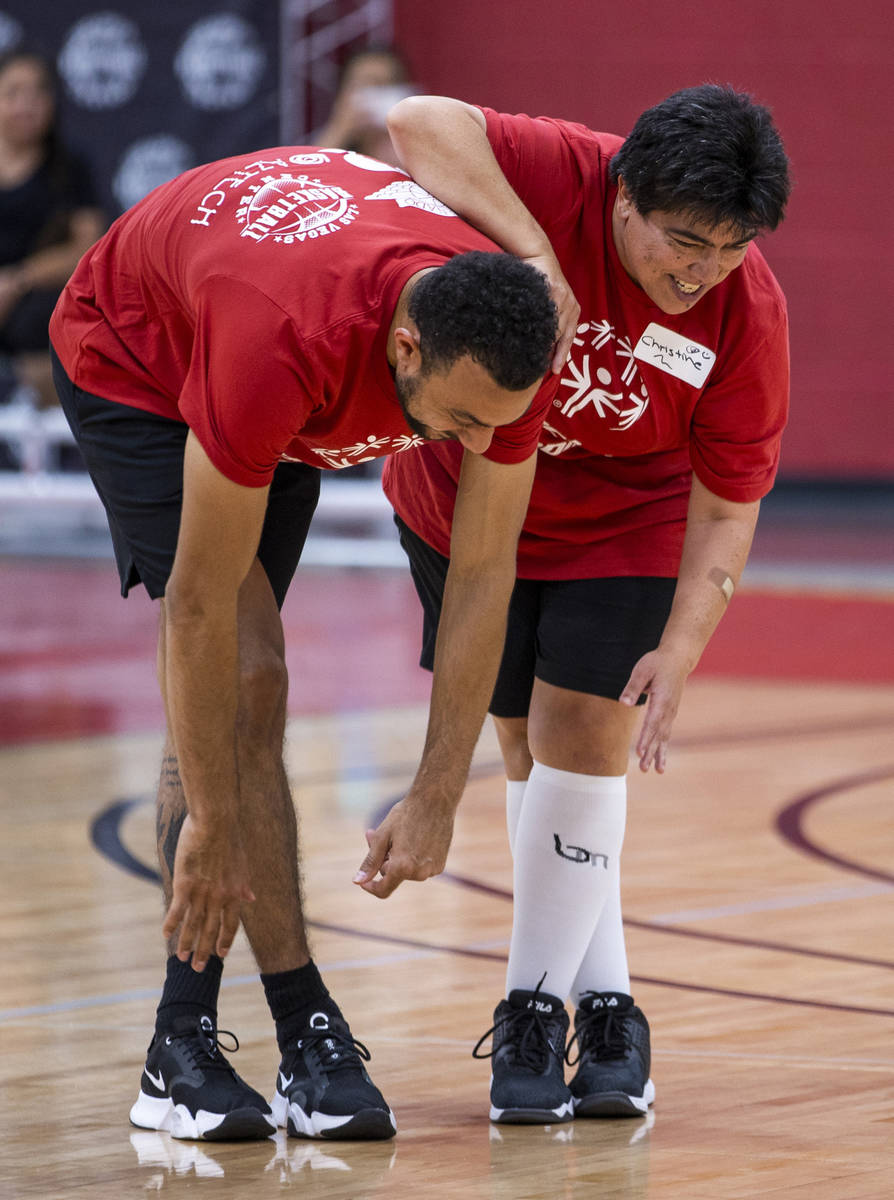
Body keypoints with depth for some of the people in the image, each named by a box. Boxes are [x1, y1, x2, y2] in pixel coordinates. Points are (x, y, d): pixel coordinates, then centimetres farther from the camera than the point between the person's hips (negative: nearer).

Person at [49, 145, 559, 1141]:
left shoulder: (501, 349, -30)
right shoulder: (283, 345, -45)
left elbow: (483, 577, -17)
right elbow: (202, 601, -36)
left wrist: (435, 800, -16)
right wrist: (211, 826, -29)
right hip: (132, 355, -6)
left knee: (247, 689, 3)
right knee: (237, 677, -17)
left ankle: (186, 1040, 7)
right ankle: (304, 1027, -13)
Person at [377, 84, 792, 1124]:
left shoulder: (747, 313, -25)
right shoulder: (556, 175, -30)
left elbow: (727, 504, -17)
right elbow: (420, 123, -45)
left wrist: (681, 649, -29)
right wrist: (539, 258, -50)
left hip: (622, 522, 0)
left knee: (580, 737, -11)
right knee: (529, 746, 3)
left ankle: (538, 1012, 1)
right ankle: (606, 1002, 13)